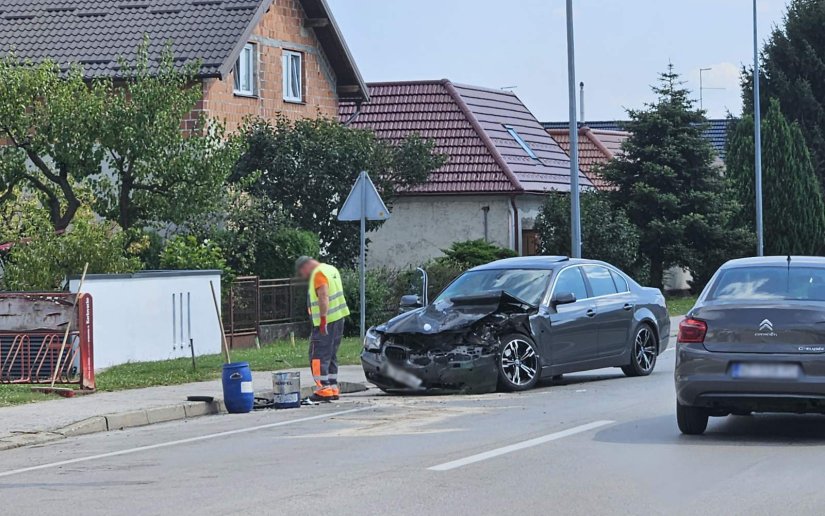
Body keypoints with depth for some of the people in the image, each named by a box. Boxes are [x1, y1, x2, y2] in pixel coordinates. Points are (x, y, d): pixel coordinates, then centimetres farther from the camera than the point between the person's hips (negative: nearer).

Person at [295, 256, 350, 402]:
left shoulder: (318, 273, -12)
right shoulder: (331, 269, 17)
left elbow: (323, 296, -23)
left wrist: (323, 319, -25)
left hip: (326, 321, -10)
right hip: (339, 318, 10)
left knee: (318, 356, -8)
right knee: (331, 355, 15)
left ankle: (323, 389, -13)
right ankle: (333, 388, 16)